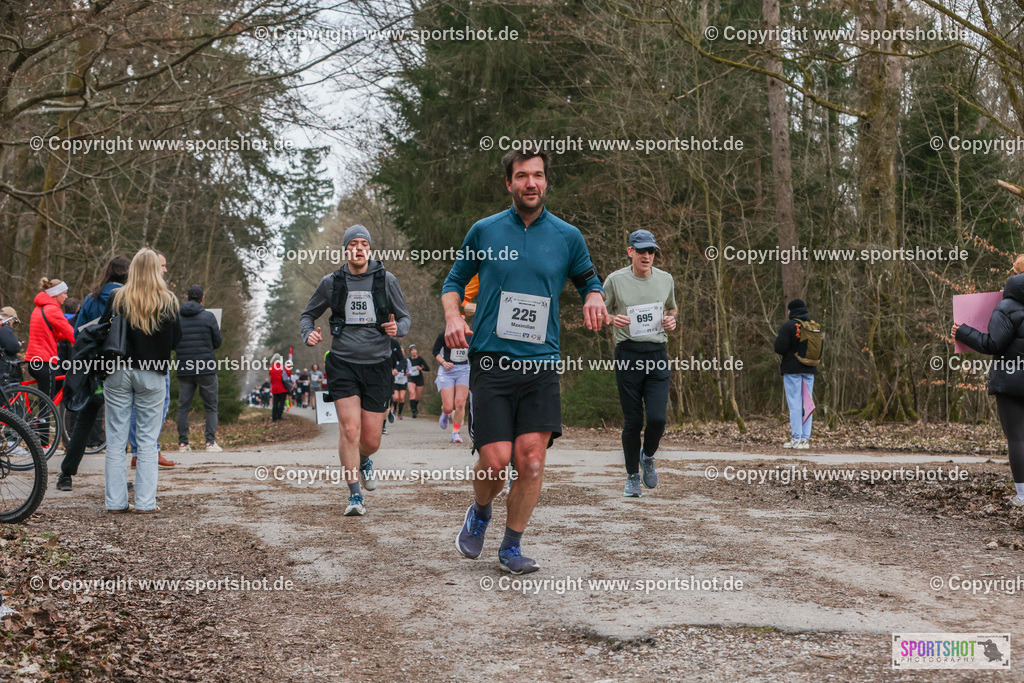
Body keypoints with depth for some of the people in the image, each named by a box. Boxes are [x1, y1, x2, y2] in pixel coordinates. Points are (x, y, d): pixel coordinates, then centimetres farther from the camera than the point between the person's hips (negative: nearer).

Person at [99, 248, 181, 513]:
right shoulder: (168, 301, -4)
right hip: (152, 374, -1)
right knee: (148, 439, 5)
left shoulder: (117, 298, -3)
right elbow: (176, 339, 2)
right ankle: (145, 501, 3)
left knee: (116, 439, 6)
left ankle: (115, 501, 7)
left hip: (118, 372, 1)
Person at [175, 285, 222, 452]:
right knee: (211, 407, 5)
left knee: (183, 407, 9)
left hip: (184, 369, 3)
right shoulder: (208, 317, -4)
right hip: (206, 369, -3)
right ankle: (211, 442, -3)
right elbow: (217, 342, 1)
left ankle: (182, 443, 6)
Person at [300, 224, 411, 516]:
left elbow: (406, 318, 10)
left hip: (377, 364, 0)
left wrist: (397, 328, -13)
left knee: (371, 439, 1)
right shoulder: (331, 283, 5)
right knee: (350, 429, -15)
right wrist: (309, 333, -5)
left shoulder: (386, 281, 3)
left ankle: (364, 461, 38)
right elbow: (307, 315, 17)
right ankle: (355, 496, -4)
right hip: (342, 363, 0)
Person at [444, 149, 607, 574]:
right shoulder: (484, 231, 6)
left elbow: (588, 279, 22)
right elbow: (454, 281, 18)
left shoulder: (567, 236, 8)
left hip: (542, 363, 1)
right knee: (496, 459, -10)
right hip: (491, 362, -1)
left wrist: (593, 298, -2)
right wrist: (453, 317, -2)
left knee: (531, 460, -8)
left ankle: (511, 547, 11)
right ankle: (479, 514, 24)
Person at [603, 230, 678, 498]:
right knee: (632, 421, 0)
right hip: (628, 354, -2)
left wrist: (671, 320, 3)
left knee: (657, 418, -9)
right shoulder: (615, 280, 0)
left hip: (657, 354, 2)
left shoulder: (666, 280, 10)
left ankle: (648, 456, 23)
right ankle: (632, 476, 17)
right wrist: (613, 319, -13)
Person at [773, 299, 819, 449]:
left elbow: (779, 348, -15)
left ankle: (796, 438, -7)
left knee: (794, 404, -4)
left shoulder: (789, 326, -10)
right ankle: (805, 439, 5)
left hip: (793, 369, -5)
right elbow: (820, 349, 15)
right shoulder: (814, 326, 9)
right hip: (810, 370, 5)